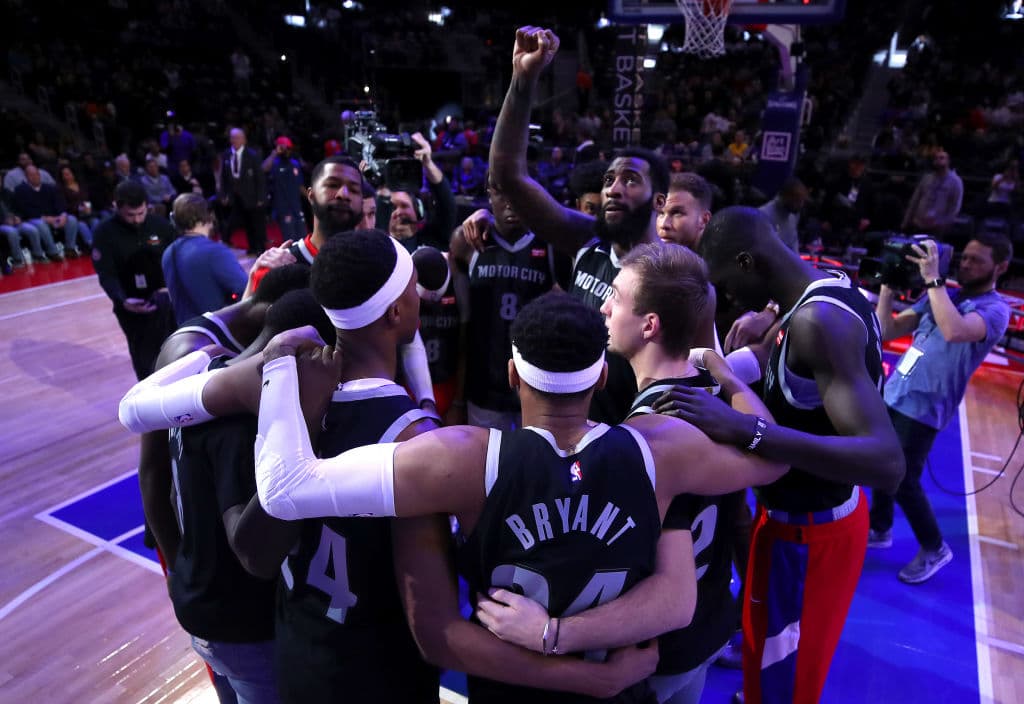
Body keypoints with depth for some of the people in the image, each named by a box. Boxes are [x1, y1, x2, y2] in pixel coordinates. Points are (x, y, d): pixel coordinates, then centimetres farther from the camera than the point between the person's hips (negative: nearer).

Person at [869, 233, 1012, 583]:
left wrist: (933, 278, -29)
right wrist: (888, 285, -6)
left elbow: (954, 332, -35)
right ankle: (879, 529, 36)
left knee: (903, 482, -1)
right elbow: (888, 331, 6)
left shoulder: (995, 309, -11)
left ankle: (934, 549, 22)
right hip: (892, 394, 7)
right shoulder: (943, 295, 12)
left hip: (922, 409, -7)